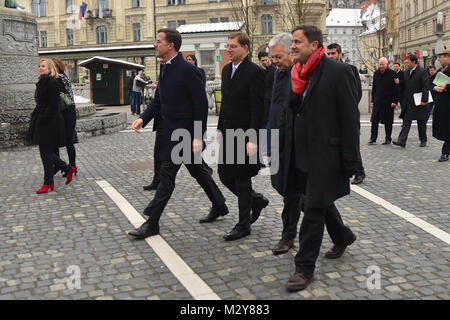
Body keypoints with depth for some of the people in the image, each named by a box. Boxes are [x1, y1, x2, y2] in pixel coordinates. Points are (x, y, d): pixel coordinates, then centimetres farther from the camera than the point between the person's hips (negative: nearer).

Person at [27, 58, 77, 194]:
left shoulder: (53, 83, -13)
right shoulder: (41, 83, 16)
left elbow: (52, 105, -18)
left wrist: (42, 120, -20)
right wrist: (34, 117, 11)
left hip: (50, 122, -9)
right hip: (41, 121, 9)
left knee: (46, 152, -4)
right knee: (47, 152, 12)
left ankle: (48, 183, 7)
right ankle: (68, 169, 25)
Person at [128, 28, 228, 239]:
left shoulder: (187, 70, -17)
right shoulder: (165, 69, 11)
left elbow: (201, 104, -17)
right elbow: (158, 100, 15)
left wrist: (198, 136, -19)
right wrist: (143, 118, -2)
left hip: (183, 132, -9)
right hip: (170, 130, 9)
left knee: (167, 174, -5)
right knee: (197, 170, 18)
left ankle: (152, 224, 2)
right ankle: (219, 206, 34)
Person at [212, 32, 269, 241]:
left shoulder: (255, 72, -14)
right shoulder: (226, 70, 12)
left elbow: (257, 108, -18)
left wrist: (252, 139, -22)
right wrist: (220, 129, 16)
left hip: (245, 135, -8)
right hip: (229, 134, 8)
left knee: (242, 179, 0)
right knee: (224, 175, 12)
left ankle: (243, 225, 14)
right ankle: (256, 201, 33)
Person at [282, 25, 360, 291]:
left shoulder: (338, 72, -11)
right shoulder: (296, 74, 9)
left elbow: (350, 118, -12)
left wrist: (350, 160, -13)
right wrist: (283, 147, 12)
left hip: (325, 154, -7)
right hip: (300, 153, 7)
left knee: (314, 209, -3)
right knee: (321, 200, 21)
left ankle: (305, 268, 8)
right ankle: (342, 237, 46)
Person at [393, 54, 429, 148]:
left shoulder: (422, 71, -9)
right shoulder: (406, 72, 11)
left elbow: (425, 87, -13)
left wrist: (424, 100, -17)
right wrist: (404, 100, 5)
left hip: (419, 102, -5)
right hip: (408, 102, 5)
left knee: (421, 122, 7)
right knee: (406, 121, -1)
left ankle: (423, 141, 20)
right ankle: (402, 141, -7)